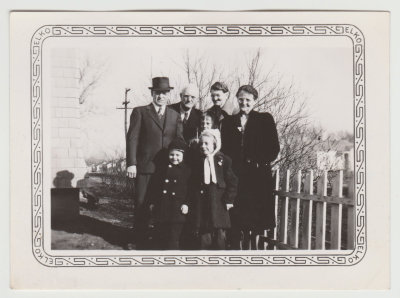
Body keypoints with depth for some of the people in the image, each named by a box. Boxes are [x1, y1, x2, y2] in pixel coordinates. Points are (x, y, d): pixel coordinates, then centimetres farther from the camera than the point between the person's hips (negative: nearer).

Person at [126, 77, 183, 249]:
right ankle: (140, 242, 11)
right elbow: (132, 139, -2)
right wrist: (131, 163, -11)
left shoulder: (175, 116, 15)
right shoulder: (140, 112, 4)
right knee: (141, 206, 1)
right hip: (145, 167, -3)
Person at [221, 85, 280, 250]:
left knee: (253, 220, -2)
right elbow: (224, 149, 12)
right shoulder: (228, 122, 15)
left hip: (257, 177, -2)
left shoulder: (265, 120, 7)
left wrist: (258, 162, -7)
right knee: (234, 221, -2)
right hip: (234, 176, 2)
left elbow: (274, 148, 3)